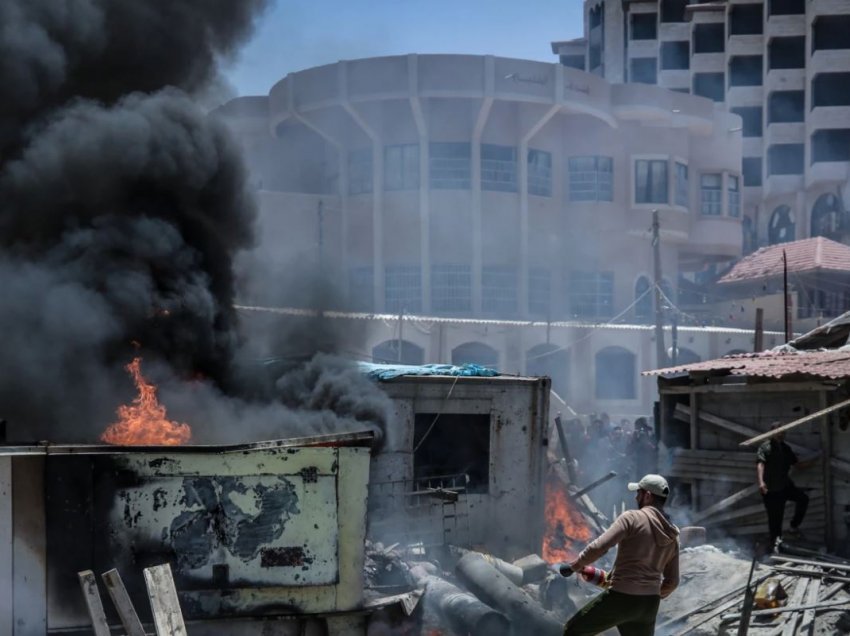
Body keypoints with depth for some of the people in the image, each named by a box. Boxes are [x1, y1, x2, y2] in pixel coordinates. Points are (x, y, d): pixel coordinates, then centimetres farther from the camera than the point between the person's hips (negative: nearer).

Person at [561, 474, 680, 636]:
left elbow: (599, 547, -19)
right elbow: (672, 581, 16)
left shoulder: (632, 518, -10)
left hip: (621, 598, -6)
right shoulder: (672, 535, 10)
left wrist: (575, 565, -4)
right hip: (650, 605, 6)